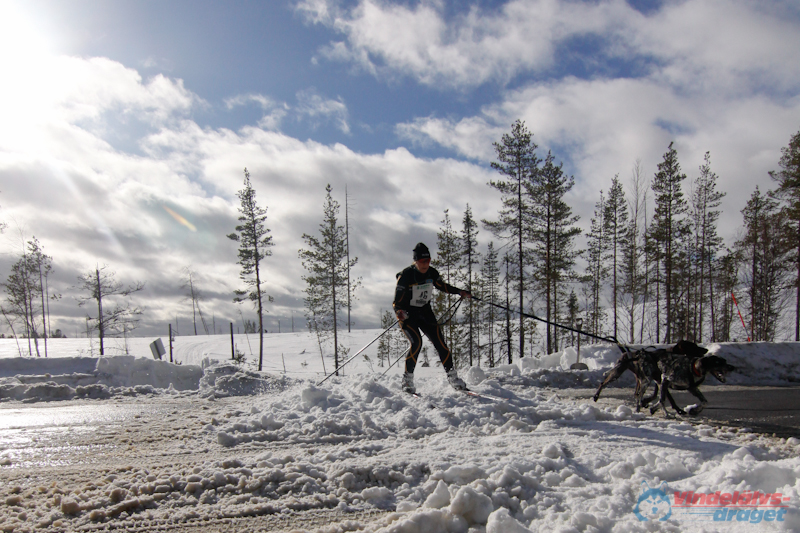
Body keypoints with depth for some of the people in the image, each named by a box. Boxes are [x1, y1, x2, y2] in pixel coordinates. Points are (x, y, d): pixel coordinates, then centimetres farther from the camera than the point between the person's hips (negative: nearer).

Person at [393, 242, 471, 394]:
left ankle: (452, 376, 8)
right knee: (417, 343, -23)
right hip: (407, 313, -5)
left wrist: (459, 292, 6)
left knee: (439, 342, -4)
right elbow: (397, 299, -19)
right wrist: (399, 311, -38)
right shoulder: (406, 275, -19)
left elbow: (442, 285, 16)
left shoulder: (432, 273, -4)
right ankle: (407, 380, -10)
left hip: (425, 312, 5)